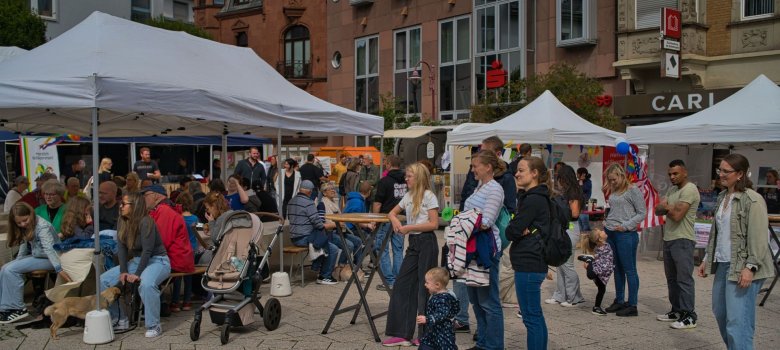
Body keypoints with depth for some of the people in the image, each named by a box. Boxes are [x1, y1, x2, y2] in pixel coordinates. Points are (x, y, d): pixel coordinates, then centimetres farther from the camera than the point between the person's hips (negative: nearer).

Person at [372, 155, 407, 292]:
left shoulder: (385, 181, -11)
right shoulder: (406, 181, 6)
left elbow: (378, 203, -11)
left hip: (386, 219, -6)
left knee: (383, 249, 3)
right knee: (398, 250, 12)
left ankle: (389, 281, 1)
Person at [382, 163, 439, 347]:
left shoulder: (428, 196, -8)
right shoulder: (408, 196, 13)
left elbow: (434, 224, -14)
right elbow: (392, 212, 24)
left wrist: (409, 227, -15)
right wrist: (395, 221, 1)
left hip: (427, 243, -7)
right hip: (413, 243, 7)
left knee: (424, 288, -1)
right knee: (402, 285, 3)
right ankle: (401, 334, 8)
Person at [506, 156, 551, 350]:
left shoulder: (533, 200, -16)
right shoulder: (532, 197, 15)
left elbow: (511, 231, -17)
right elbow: (514, 229, 12)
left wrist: (522, 231, 4)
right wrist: (524, 231, -8)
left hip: (528, 264, -10)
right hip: (532, 262, 10)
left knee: (531, 317, -4)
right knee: (536, 316, 16)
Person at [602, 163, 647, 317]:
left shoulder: (633, 190, -7)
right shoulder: (613, 192, 13)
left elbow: (642, 213, -8)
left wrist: (626, 226, -14)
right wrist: (606, 222, 7)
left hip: (626, 235, -7)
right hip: (610, 233, 7)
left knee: (629, 269, -1)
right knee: (617, 268, 13)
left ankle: (632, 305, 5)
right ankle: (619, 301, 23)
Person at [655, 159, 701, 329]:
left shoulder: (689, 190, -12)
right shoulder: (672, 190, 17)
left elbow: (677, 215, -20)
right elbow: (658, 210, 12)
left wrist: (665, 206, -1)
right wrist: (668, 207, -9)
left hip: (683, 241, -9)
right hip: (668, 239, 9)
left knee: (684, 279, -6)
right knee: (672, 278, 15)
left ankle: (689, 316, -2)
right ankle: (677, 310, 24)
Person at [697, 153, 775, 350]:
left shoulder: (752, 200, -12)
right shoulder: (722, 197, 13)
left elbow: (759, 237, -17)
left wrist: (750, 266, -22)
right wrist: (707, 259, 19)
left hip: (741, 267, -9)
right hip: (722, 265, 9)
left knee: (738, 320, -9)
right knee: (720, 313, 18)